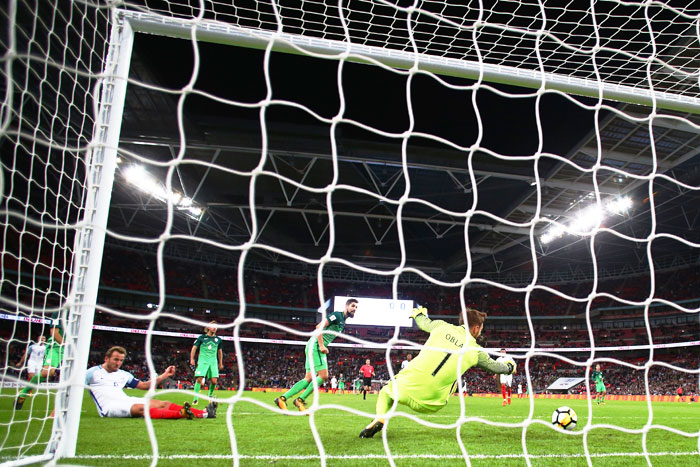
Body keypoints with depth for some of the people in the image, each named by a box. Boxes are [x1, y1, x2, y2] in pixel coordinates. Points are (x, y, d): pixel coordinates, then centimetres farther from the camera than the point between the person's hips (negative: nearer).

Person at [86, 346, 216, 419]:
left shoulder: (123, 375, 23)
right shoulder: (93, 372, 8)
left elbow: (144, 385, 23)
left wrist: (165, 375, 16)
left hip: (126, 401, 6)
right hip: (109, 406, -6)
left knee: (164, 404, -12)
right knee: (141, 408, -35)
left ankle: (204, 413, -24)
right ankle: (181, 414, -57)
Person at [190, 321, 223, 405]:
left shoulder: (218, 339, 12)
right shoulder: (202, 337, 2)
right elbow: (194, 347, 6)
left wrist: (220, 363, 23)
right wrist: (192, 359, -3)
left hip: (213, 362, 3)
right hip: (202, 361, -3)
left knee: (214, 381, -8)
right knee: (199, 379, -12)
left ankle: (210, 395, 19)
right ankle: (196, 399, 0)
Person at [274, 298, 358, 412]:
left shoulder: (343, 322, 19)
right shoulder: (337, 315, -10)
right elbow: (319, 327, -19)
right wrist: (321, 346, -22)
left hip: (320, 348, 10)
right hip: (315, 346, -10)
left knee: (309, 378, 5)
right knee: (323, 375, -12)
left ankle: (282, 398, 5)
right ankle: (300, 400, -4)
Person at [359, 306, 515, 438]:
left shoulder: (442, 326, 5)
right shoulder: (476, 351, 5)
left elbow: (424, 324, 28)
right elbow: (494, 366, 24)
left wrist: (419, 313, 51)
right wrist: (510, 366, 47)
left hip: (407, 386, 1)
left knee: (385, 392, 26)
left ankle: (380, 418, -1)